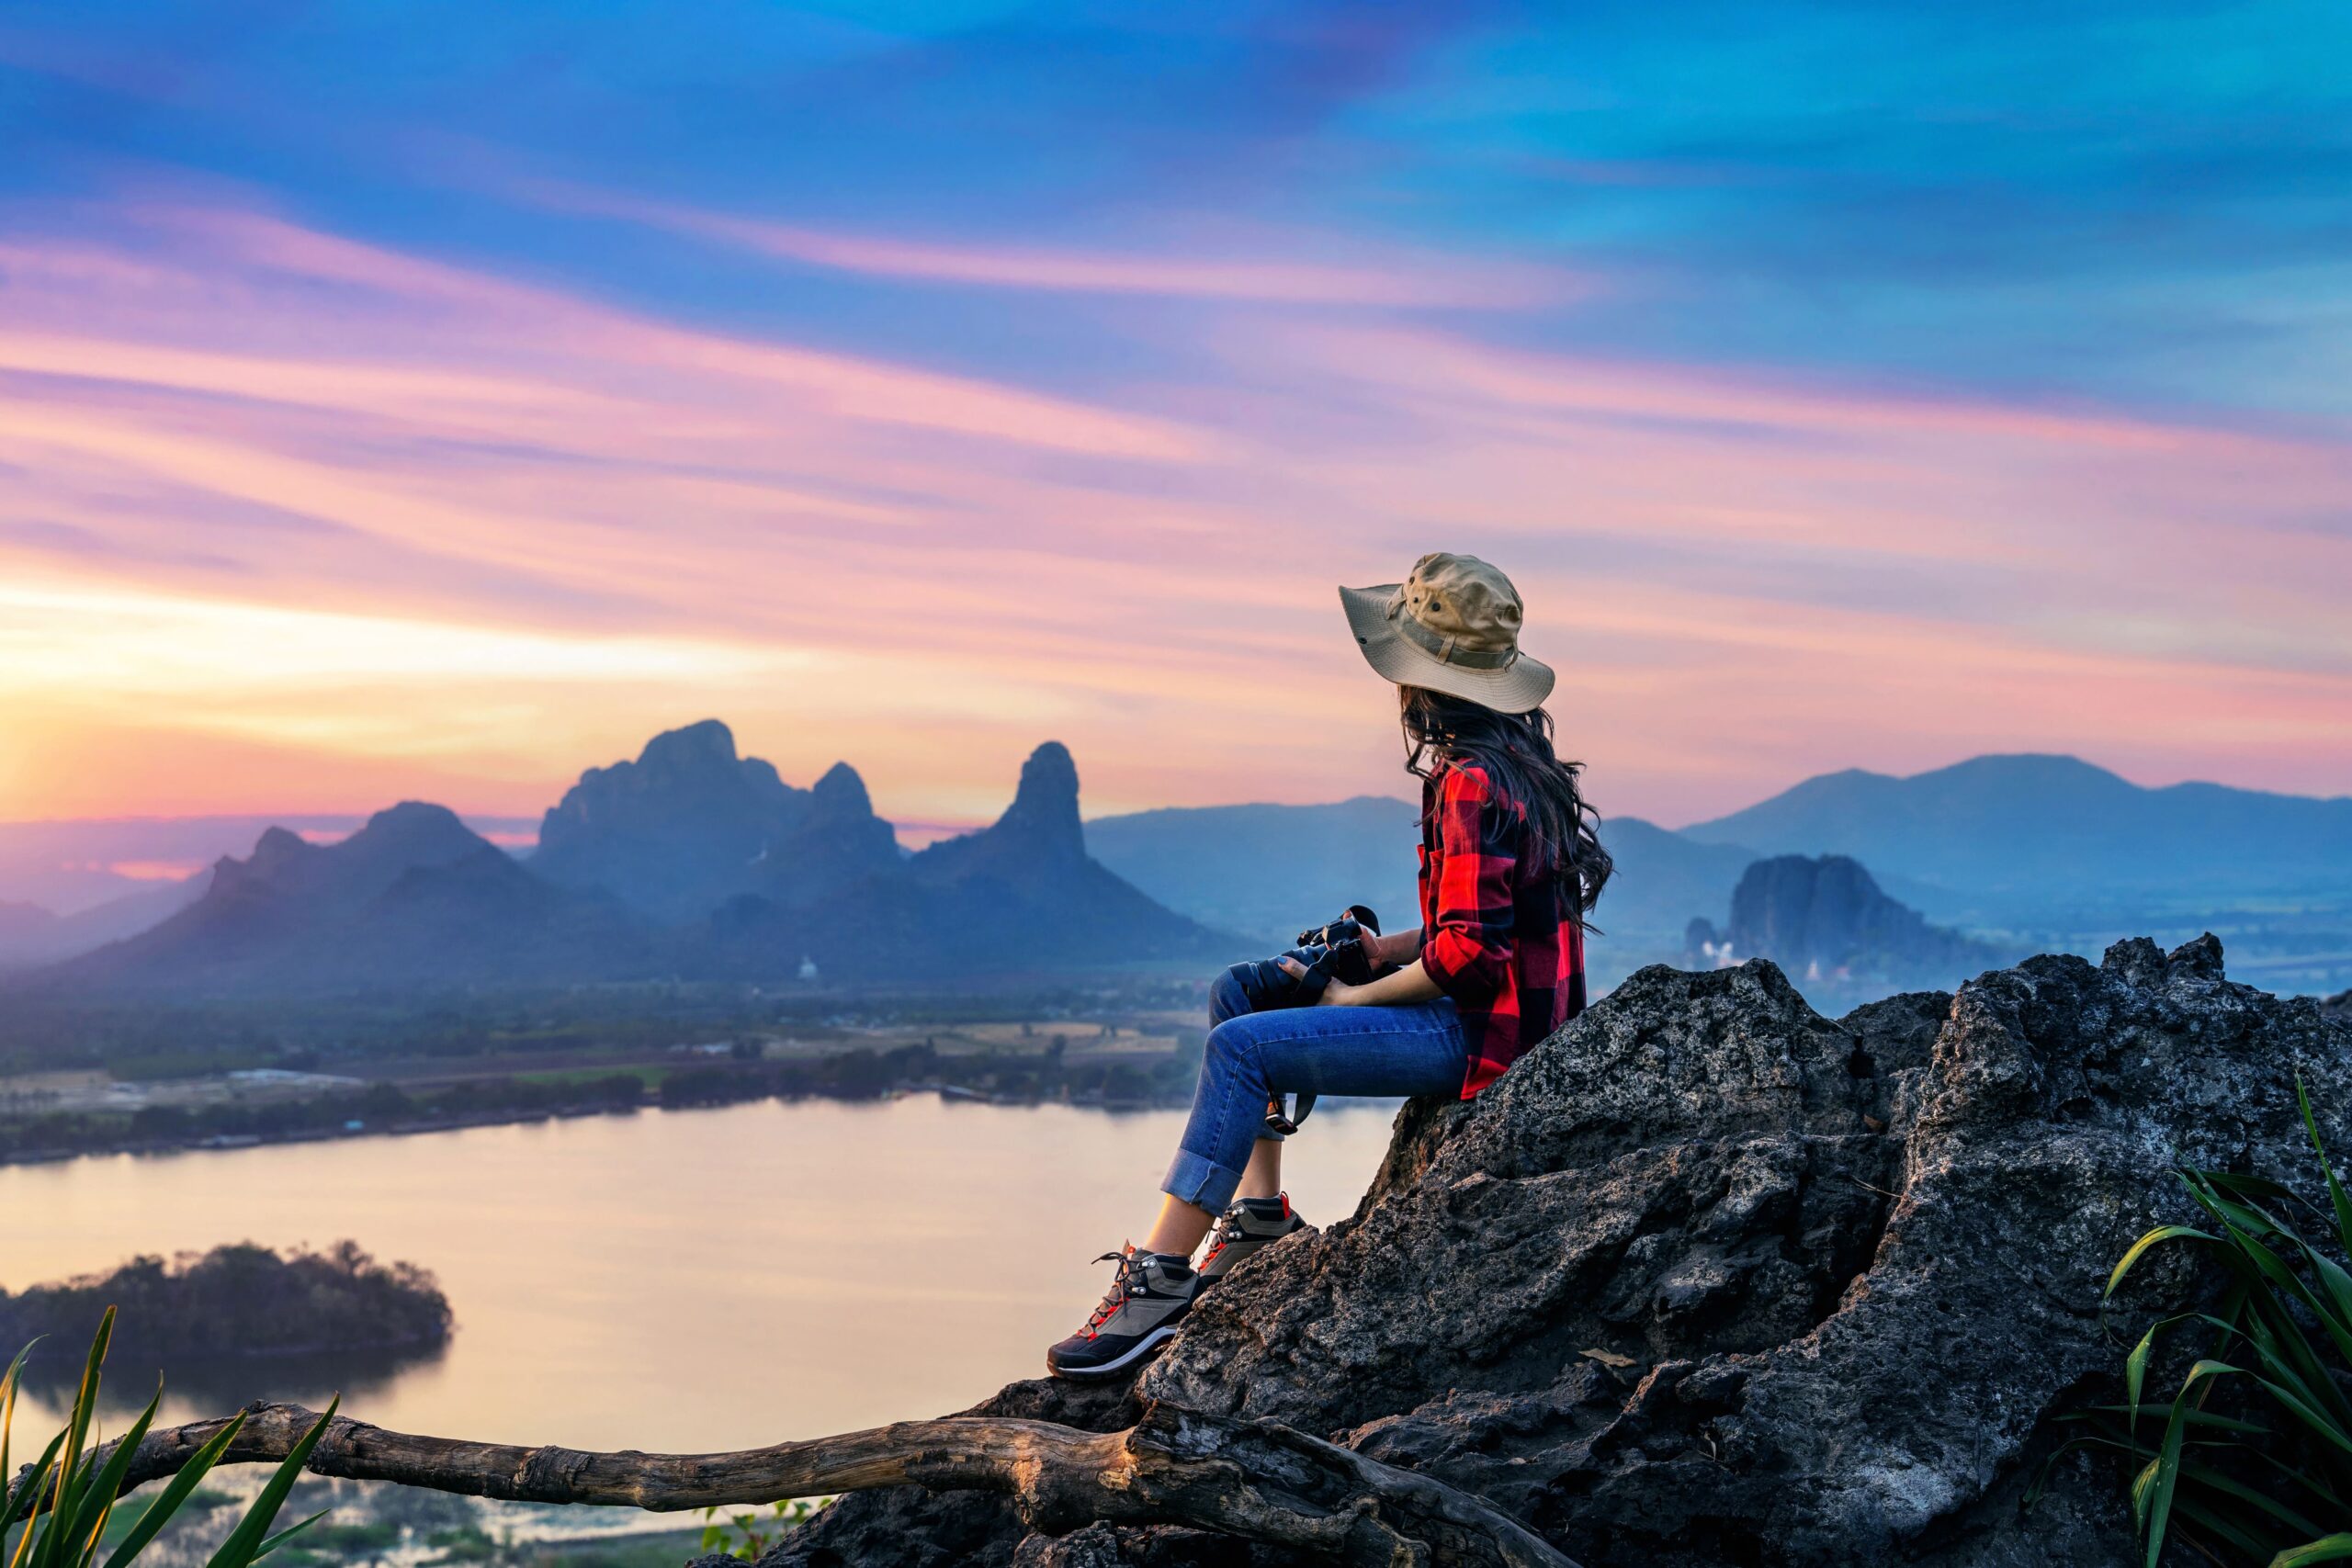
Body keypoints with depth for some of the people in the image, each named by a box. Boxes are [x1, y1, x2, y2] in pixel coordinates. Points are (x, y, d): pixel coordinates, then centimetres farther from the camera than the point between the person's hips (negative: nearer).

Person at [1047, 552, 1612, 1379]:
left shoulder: (1474, 783, -20)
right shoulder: (1513, 762, 12)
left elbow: (1470, 950, -25)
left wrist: (1357, 996, -13)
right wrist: (1388, 949, 6)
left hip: (1483, 1032, -11)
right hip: (1488, 1010, 11)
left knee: (1238, 1049, -18)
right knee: (1237, 995, 12)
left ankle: (1159, 1280, -16)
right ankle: (1257, 1213, 10)